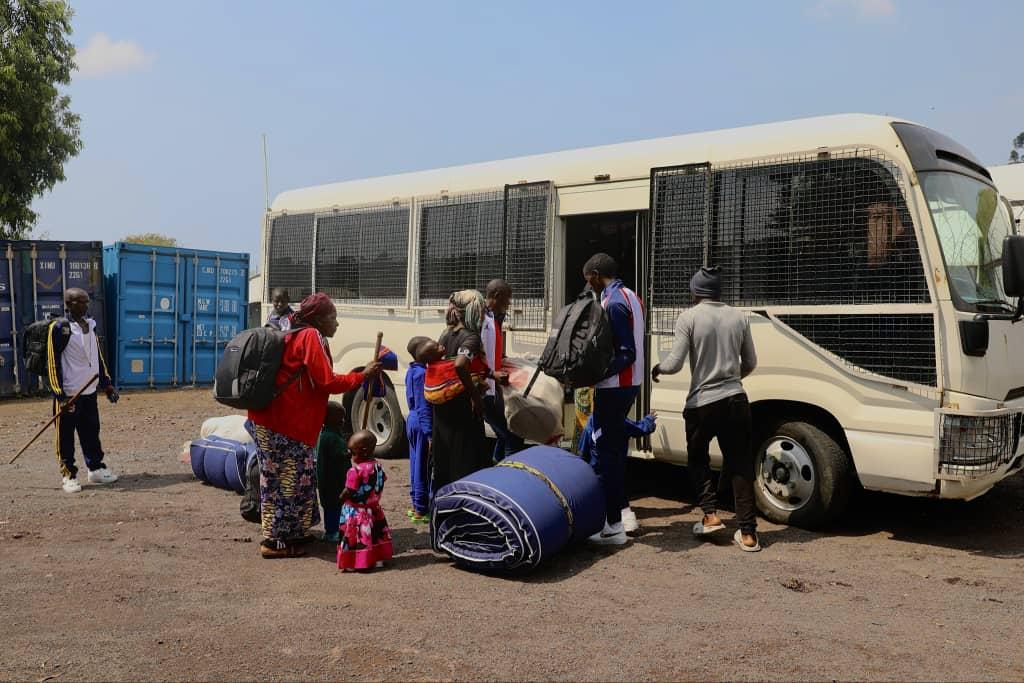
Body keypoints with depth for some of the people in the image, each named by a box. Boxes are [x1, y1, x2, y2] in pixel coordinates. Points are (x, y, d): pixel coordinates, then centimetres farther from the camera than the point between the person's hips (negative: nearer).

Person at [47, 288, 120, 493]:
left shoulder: (90, 326, 12)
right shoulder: (59, 328, -11)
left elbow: (98, 357, 20)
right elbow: (52, 362, -13)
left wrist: (106, 384, 15)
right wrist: (59, 395, -17)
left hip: (90, 392, 7)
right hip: (68, 395, -7)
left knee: (92, 433, 14)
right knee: (65, 436, 1)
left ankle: (96, 469, 24)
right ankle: (68, 475, 10)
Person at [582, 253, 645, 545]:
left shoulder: (613, 302, -17)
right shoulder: (631, 296, 14)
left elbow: (626, 353, -23)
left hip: (613, 387, -10)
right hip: (630, 383, 10)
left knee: (605, 450, -6)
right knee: (615, 447, 18)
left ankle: (613, 526, -4)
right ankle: (622, 510, 27)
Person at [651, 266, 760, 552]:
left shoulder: (689, 317, -7)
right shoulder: (739, 317, 6)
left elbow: (674, 363, -11)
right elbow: (750, 363, 13)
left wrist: (657, 368, 10)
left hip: (702, 403, -3)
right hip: (735, 400, 3)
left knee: (697, 459, 19)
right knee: (740, 464, 8)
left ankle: (710, 514, 9)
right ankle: (748, 532, 6)